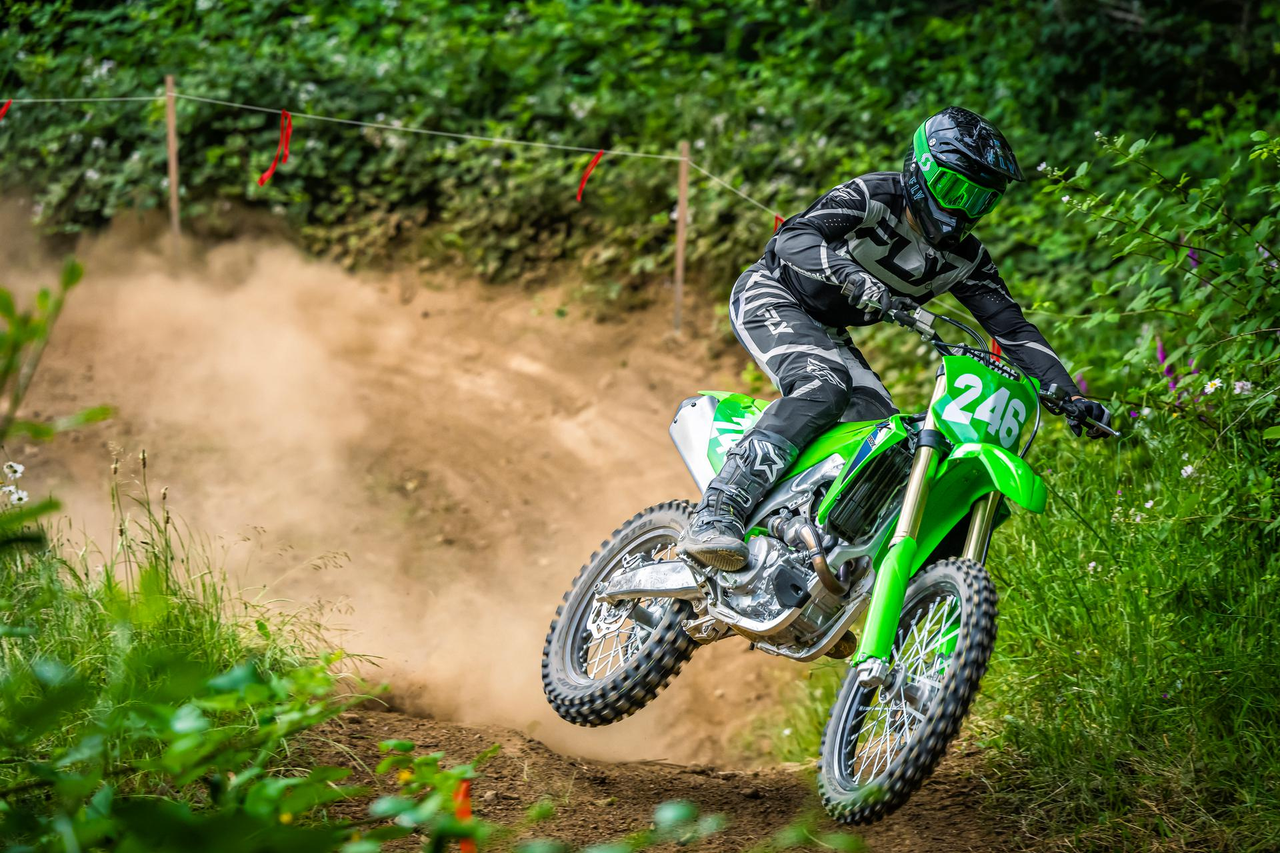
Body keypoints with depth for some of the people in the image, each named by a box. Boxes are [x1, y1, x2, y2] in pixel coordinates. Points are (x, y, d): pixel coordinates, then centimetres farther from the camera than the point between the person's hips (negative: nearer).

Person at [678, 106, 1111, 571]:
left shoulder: (964, 258, -4)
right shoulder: (872, 197, -21)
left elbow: (1012, 327, -5)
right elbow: (793, 236, -34)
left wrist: (1070, 395, -16)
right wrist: (847, 271, -53)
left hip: (827, 332, 8)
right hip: (771, 297, -8)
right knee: (824, 389, -34)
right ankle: (716, 514, -43)